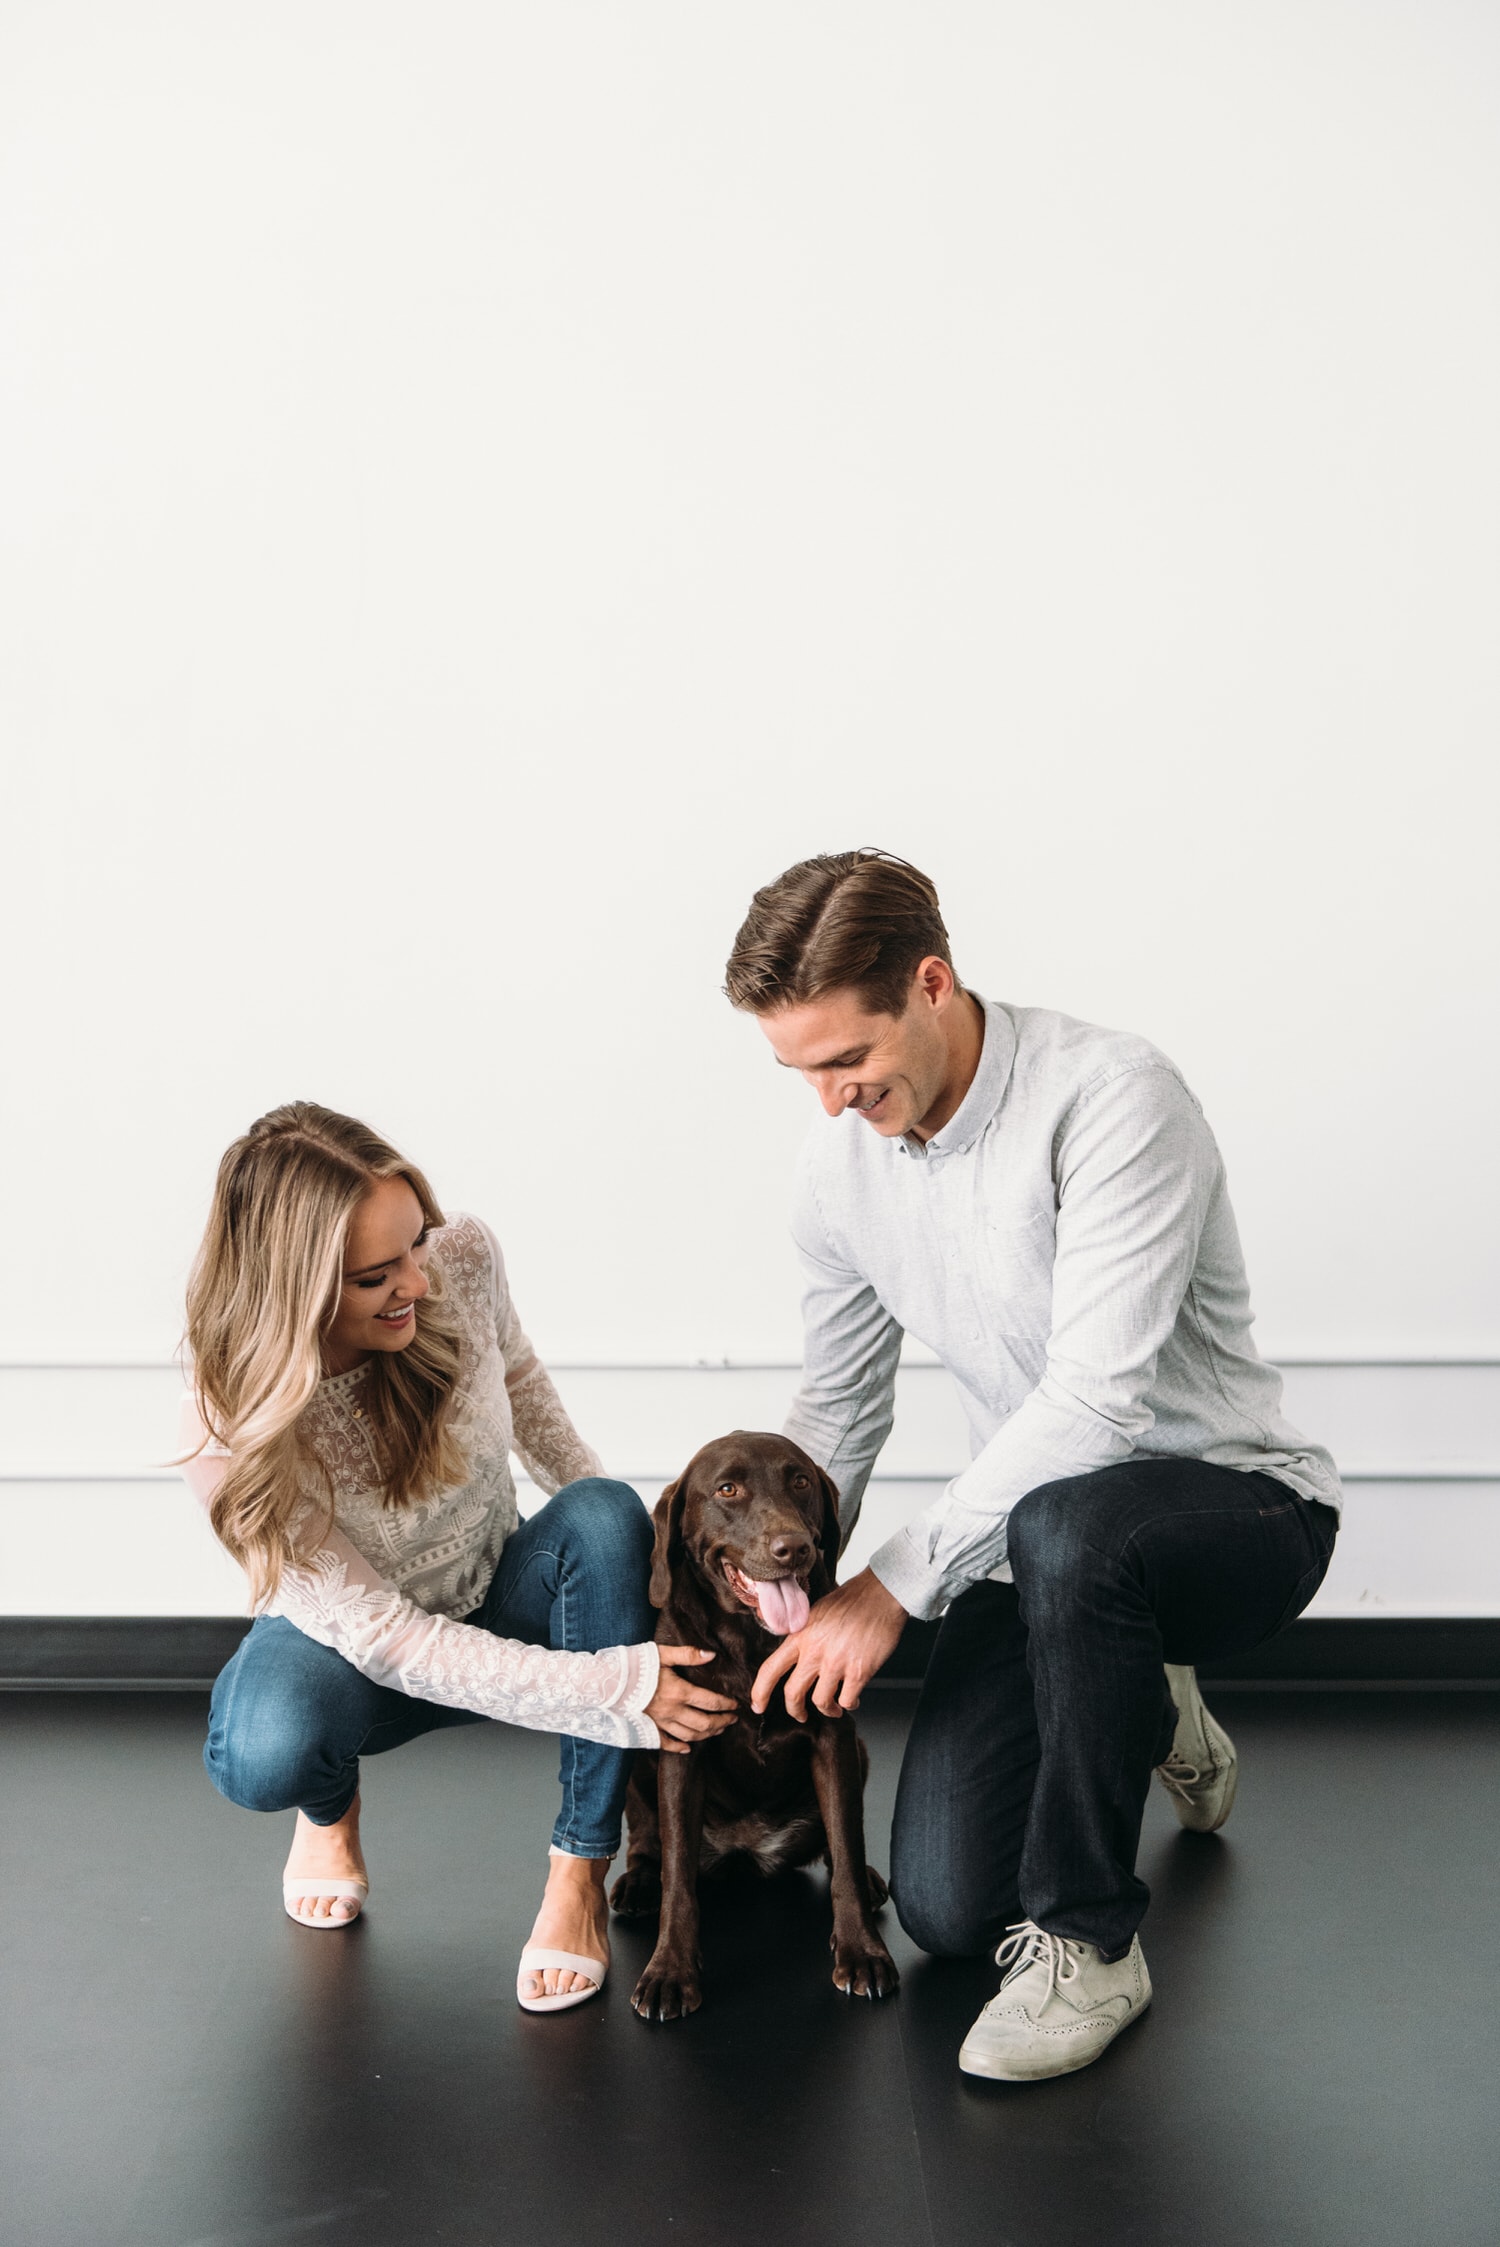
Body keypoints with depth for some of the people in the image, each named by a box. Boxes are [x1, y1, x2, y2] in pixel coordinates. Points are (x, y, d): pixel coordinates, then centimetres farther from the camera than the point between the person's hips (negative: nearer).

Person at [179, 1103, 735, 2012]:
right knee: (266, 1756, -37)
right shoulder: (234, 1435, -32)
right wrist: (614, 1685, -36)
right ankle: (332, 1807, 5)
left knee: (603, 1516, -30)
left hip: (496, 1604, 3)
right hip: (351, 1645, -3)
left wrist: (615, 1533, -2)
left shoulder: (464, 1262, -22)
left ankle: (578, 1878, -21)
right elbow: (384, 1638, -30)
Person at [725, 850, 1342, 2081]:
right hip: (1035, 1525, 7)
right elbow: (837, 1411, 9)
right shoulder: (840, 1165, -2)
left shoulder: (1113, 1095, -25)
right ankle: (1144, 1716, 28)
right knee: (943, 1907, -2)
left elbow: (1098, 1396, -31)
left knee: (1067, 1528, -42)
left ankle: (1088, 1942, -20)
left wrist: (894, 1585, -28)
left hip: (1242, 1502, -6)